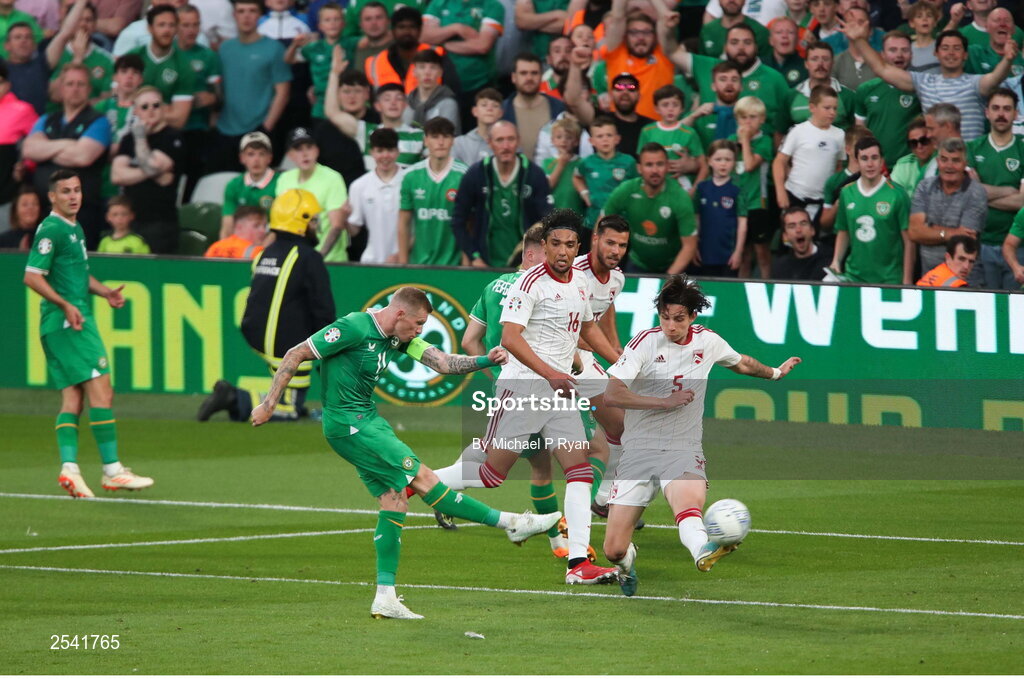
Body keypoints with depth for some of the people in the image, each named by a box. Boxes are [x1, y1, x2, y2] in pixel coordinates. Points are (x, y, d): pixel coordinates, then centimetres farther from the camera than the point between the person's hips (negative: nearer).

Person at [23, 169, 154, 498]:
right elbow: (32, 276, -17)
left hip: (76, 320, 10)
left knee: (73, 397, 4)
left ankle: (69, 467, -3)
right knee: (101, 390, -10)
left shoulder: (75, 229, 18)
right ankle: (112, 470, -9)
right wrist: (66, 305, -25)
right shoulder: (51, 230, -11)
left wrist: (105, 291, 15)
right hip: (66, 322, -10)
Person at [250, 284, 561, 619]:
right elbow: (295, 355, -15)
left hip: (368, 420, 10)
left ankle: (385, 599, 3)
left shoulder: (399, 339, 7)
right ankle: (510, 523, -5)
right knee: (421, 478, -8)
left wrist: (486, 360, -15)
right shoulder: (353, 328, -18)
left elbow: (443, 362, 2)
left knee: (396, 497, 2)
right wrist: (268, 405, -15)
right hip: (347, 424, -10)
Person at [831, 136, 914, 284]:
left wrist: (907, 281, -9)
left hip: (889, 278, -4)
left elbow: (908, 241, -6)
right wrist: (836, 261, 2)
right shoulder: (847, 193, 7)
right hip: (854, 276, 4)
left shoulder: (896, 194, -6)